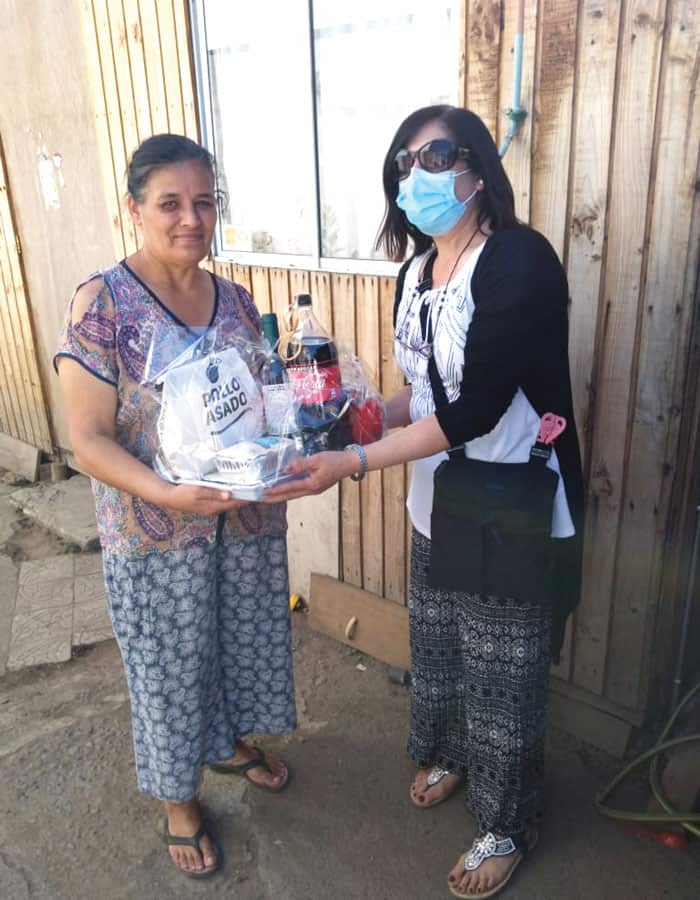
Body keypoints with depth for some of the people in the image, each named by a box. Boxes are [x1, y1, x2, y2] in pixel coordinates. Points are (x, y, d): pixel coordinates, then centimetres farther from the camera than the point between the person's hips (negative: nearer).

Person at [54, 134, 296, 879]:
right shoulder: (100, 303, -13)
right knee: (171, 664, 14)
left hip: (248, 520, 5)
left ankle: (230, 742, 52)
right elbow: (88, 439, -15)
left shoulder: (235, 301, 2)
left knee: (240, 642, 22)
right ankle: (179, 800, 40)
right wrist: (169, 494, -29)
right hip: (156, 535, -4)